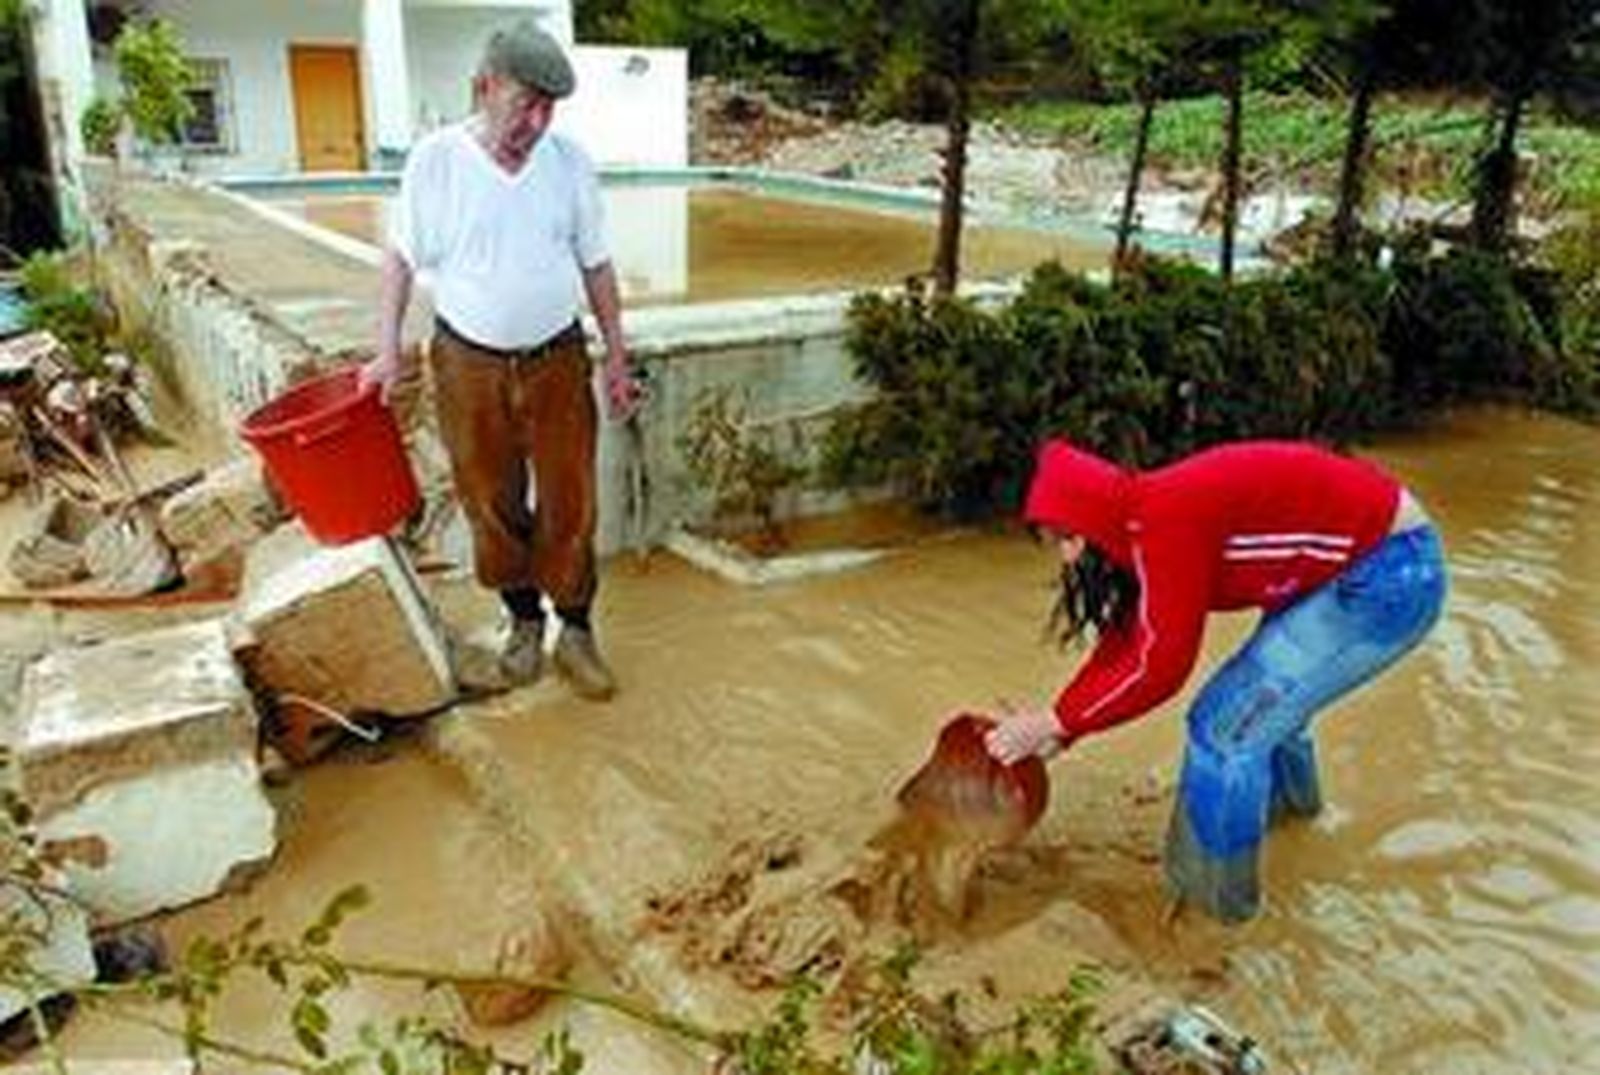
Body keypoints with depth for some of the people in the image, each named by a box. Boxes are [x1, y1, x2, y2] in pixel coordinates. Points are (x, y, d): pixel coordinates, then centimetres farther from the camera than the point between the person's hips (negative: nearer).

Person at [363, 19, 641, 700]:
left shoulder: (569, 162, -4)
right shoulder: (434, 160, -9)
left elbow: (595, 266, 4)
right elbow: (402, 258, 2)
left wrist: (618, 358, 6)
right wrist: (389, 351, -1)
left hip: (557, 360, 1)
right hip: (469, 363, -1)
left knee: (570, 503, 4)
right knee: (493, 505, 10)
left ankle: (576, 633, 19)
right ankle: (524, 620, 31)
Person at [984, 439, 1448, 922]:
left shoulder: (1167, 520, -25)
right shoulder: (1144, 522, 4)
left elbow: (1158, 666, -22)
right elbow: (1124, 640, 7)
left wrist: (1056, 723, -14)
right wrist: (1055, 728, 3)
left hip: (1390, 573, -10)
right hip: (1351, 563, 10)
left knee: (1228, 726, -6)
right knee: (1263, 692, 27)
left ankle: (1214, 896, 14)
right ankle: (1288, 795, 58)